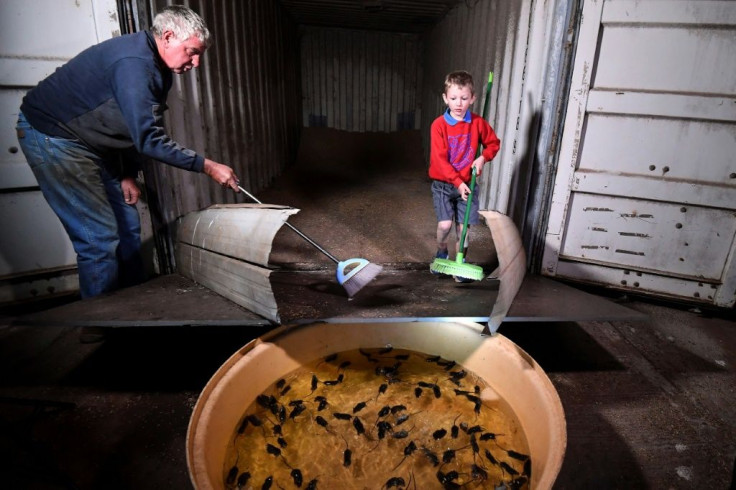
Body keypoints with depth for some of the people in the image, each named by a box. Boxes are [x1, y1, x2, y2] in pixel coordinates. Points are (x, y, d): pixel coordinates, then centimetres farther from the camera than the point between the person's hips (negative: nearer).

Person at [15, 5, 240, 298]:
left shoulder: (159, 68, 5)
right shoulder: (135, 63, -26)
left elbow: (138, 129, 12)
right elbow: (149, 140, -30)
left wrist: (128, 175, 7)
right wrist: (207, 166, -28)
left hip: (91, 143, 9)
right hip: (52, 136, -9)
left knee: (127, 225, 7)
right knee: (101, 238, -13)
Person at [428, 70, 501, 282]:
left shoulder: (478, 123, -2)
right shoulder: (439, 125, -12)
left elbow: (494, 143, 12)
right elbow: (440, 160, -15)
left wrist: (483, 157, -8)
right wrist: (457, 182, -20)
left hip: (467, 184, 2)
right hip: (443, 184, -2)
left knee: (464, 227, 1)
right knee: (445, 224, -13)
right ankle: (441, 252, 19)